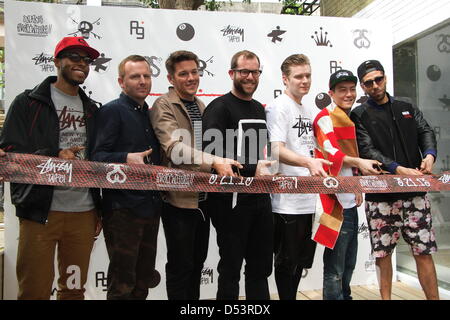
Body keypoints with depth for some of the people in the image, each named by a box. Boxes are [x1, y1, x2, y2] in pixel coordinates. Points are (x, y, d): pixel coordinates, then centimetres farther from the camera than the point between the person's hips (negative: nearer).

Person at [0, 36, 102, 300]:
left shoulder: (91, 109, 15)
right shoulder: (29, 103, 1)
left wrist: (99, 210, 15)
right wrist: (54, 158, -21)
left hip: (84, 213, 4)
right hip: (40, 211, -4)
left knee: (75, 288, 13)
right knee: (35, 290, 1)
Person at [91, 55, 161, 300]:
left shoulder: (150, 114, 17)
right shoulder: (112, 111, -7)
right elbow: (98, 156, -17)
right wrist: (126, 158, -34)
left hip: (151, 207, 8)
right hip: (123, 209, -7)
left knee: (144, 281, 18)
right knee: (122, 283, 1)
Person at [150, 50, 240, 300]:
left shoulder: (200, 106, 13)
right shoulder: (163, 106, -11)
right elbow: (175, 149, -26)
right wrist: (214, 161, -35)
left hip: (202, 197, 7)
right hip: (178, 198, -7)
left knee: (198, 262, 18)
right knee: (180, 265, 4)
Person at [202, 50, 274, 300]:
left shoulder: (259, 109, 16)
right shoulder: (219, 107, -8)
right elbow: (213, 153, -21)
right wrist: (253, 168, -22)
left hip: (260, 199, 7)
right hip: (232, 201, -7)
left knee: (260, 267, 16)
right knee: (231, 268, 6)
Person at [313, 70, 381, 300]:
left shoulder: (348, 119, 20)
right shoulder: (326, 117, -8)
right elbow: (331, 152, -22)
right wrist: (358, 162, -34)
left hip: (349, 201, 10)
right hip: (337, 201, -10)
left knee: (348, 263, 20)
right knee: (335, 265, -3)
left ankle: (344, 295, 35)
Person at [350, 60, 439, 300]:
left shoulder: (407, 108, 16)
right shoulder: (359, 115, 3)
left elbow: (425, 131, 6)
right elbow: (367, 150, -9)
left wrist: (430, 154, -16)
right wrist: (399, 169, -20)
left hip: (414, 191, 3)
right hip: (380, 193, -2)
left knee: (423, 251, 5)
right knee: (383, 252, 7)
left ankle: (434, 297, 18)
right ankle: (386, 296, 23)